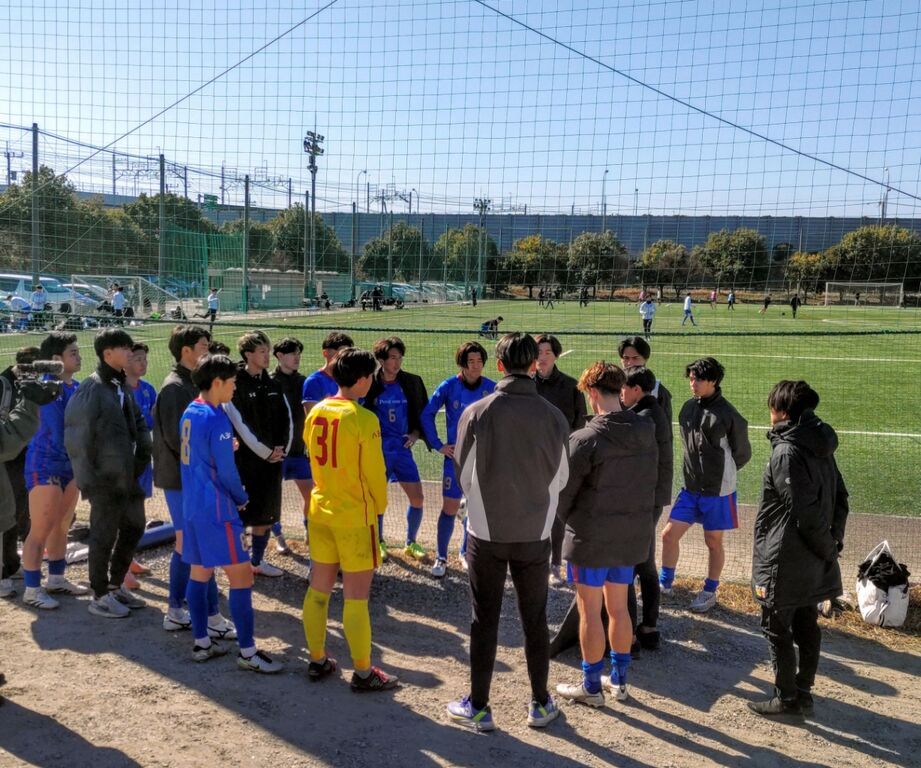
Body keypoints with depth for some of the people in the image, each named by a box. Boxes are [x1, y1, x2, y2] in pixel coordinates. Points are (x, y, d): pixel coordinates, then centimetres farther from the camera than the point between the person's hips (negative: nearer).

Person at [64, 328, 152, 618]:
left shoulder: (121, 385, 10)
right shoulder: (92, 389, -15)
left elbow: (137, 423, 18)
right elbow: (76, 435, -17)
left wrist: (142, 457, 7)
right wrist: (89, 476, -15)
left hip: (128, 475, 9)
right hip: (105, 479, -8)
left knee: (133, 528, 17)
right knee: (104, 537, 3)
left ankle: (115, 586, 32)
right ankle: (100, 597, 18)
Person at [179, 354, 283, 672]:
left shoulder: (190, 412, 9)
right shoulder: (217, 420, -18)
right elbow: (226, 472, -16)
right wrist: (243, 499, 0)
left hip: (192, 506, 10)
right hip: (217, 511, -10)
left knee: (199, 573, 15)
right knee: (242, 575, -5)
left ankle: (201, 642, 23)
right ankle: (248, 652, -1)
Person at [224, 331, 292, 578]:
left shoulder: (272, 385, 10)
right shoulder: (235, 385, -11)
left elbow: (287, 420, 11)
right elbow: (240, 426, -16)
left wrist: (282, 449, -1)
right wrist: (266, 452, -13)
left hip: (272, 459, 6)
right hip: (246, 461, -6)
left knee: (266, 514, 13)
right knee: (241, 514, 1)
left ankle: (258, 561, 27)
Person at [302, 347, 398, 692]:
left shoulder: (315, 412, 2)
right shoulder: (364, 419, -19)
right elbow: (374, 471, -14)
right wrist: (380, 505, 4)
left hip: (320, 510, 7)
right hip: (356, 515, -7)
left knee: (318, 588, 15)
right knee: (356, 596, 2)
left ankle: (317, 660, 27)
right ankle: (363, 673, 13)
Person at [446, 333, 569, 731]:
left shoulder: (476, 413, -13)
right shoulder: (553, 417, -9)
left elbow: (464, 475, -4)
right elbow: (561, 478, 0)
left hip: (486, 533, -1)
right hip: (535, 533, 1)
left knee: (484, 621, 11)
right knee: (535, 621, 15)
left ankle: (478, 707, 21)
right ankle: (541, 705, 28)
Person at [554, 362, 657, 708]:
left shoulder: (585, 439, -20)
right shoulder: (646, 433, -2)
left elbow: (562, 493, -12)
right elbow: (650, 484, 4)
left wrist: (570, 520, 8)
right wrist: (635, 519, 11)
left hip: (591, 537, -6)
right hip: (633, 535, 6)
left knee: (590, 611, 8)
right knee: (618, 607, 19)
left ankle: (591, 686, 21)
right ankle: (619, 680, 32)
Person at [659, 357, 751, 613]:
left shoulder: (728, 414, -15)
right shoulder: (689, 407, 2)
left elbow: (742, 453, -2)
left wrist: (721, 475, 8)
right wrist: (696, 471, 11)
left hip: (717, 491, -5)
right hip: (690, 488, 5)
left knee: (713, 542, 10)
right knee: (669, 534, 5)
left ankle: (710, 592, 28)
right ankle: (665, 583, 23)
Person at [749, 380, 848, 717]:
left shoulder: (786, 453, -22)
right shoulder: (820, 448, 6)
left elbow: (805, 512, -24)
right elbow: (840, 497, 12)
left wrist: (827, 548, -11)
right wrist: (834, 540, 10)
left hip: (786, 563, -8)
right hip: (812, 563, 9)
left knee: (777, 629, 6)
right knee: (806, 627, 17)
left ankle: (785, 697, 17)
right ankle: (803, 693, 28)